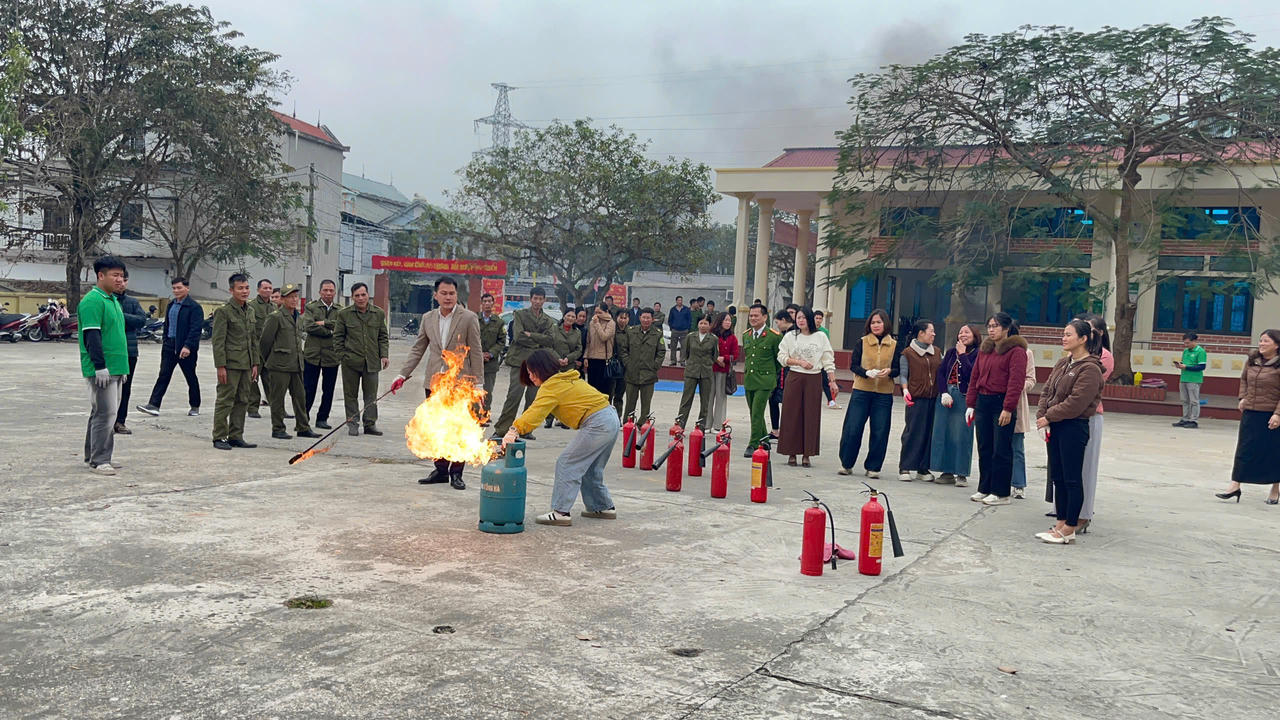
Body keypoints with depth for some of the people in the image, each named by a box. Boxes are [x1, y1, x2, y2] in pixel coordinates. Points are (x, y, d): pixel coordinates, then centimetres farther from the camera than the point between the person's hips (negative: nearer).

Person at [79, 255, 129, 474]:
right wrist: (100, 366, -22)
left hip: (115, 368, 10)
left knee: (106, 413, 14)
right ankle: (99, 460, -3)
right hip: (102, 370, -10)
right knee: (105, 413, -9)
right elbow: (91, 336, -19)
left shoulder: (113, 300, 18)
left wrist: (123, 367, 24)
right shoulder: (93, 300, -12)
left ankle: (94, 456, 23)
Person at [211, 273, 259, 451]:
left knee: (242, 401, 10)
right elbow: (218, 341, -11)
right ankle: (219, 437, 5)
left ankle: (236, 436, 17)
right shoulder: (223, 311, -8)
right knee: (225, 401, -3)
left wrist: (255, 364, 13)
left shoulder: (249, 312, 14)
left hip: (246, 365, 7)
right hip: (230, 364, -7)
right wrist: (220, 366, -16)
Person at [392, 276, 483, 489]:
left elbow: (476, 352, -4)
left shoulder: (468, 318, -4)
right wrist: (403, 374, 6)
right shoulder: (428, 318, 10)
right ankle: (441, 469, 21)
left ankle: (456, 472, 10)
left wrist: (478, 382, -7)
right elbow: (417, 349, 13)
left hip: (459, 382, -4)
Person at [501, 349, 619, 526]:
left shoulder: (552, 386, -12)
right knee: (590, 469, 22)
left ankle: (561, 512, -7)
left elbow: (536, 412, -25)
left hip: (597, 424, -10)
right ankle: (603, 507, 31)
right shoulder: (564, 379, 22)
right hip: (611, 419, 10)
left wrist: (515, 430, -32)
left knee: (567, 464, -6)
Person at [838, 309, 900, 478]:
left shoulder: (894, 345, 6)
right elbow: (853, 365, 0)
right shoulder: (862, 342, 2)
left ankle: (873, 467, 14)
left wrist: (889, 371, -16)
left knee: (880, 432, 1)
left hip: (884, 394, 1)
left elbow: (898, 369, 7)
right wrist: (866, 372, -19)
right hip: (861, 391, -1)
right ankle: (846, 464, 15)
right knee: (853, 429, -1)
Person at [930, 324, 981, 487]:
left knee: (961, 436, -5)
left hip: (964, 398, -6)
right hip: (946, 395, 6)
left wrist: (962, 354, -9)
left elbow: (971, 374, -17)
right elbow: (941, 372, 7)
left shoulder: (978, 354, -3)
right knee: (943, 434, 5)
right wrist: (944, 393, -7)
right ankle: (947, 472, 14)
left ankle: (961, 474, 4)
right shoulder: (951, 352, 15)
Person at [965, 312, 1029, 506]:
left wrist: (1008, 408, -20)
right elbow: (975, 378, 16)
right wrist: (970, 404, 10)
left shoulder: (1016, 351, -8)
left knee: (1001, 450, -2)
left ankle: (1001, 493, 4)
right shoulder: (984, 350, 15)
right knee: (984, 448, 11)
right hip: (982, 403, 7)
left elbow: (1016, 382, -15)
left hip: (1002, 404, -7)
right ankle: (984, 489, 20)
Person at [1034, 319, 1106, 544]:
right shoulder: (1062, 364, 13)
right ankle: (1061, 523, 22)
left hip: (1074, 428, -9)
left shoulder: (1090, 369, -14)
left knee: (1072, 479, -1)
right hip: (1055, 427, 9)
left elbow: (1075, 403, -20)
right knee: (1058, 477, 13)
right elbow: (1047, 391, 11)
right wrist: (1041, 417, -3)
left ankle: (1069, 530, 6)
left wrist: (1048, 417, -14)